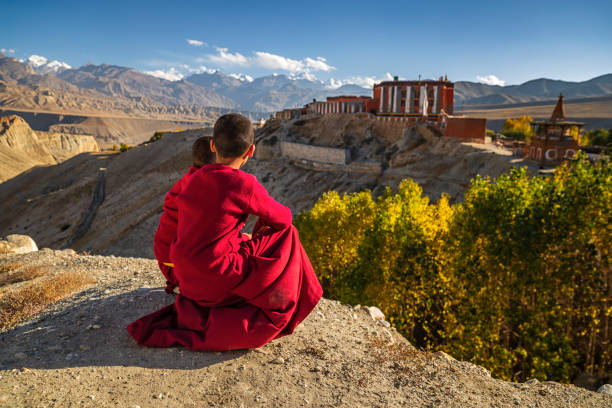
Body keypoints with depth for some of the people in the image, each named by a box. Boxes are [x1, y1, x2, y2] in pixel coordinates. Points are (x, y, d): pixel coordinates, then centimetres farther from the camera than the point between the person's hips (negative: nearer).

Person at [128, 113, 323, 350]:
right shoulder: (244, 184, -16)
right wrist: (261, 230, 18)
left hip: (187, 278, 8)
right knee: (285, 237, 9)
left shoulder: (194, 180, 5)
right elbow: (282, 218, -4)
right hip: (216, 278, -7)